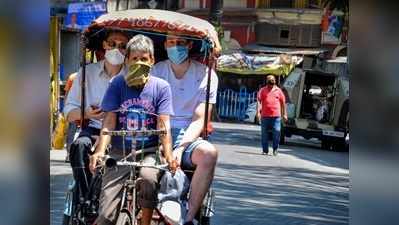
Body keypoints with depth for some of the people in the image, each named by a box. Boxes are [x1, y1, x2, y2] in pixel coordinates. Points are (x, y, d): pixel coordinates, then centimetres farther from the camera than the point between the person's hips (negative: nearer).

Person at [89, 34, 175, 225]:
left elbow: (163, 123, -6)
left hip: (149, 152, -1)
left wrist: (168, 154, -21)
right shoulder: (117, 84, 2)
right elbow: (109, 121, -3)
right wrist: (100, 151, -18)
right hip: (119, 153, 1)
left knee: (148, 177, -34)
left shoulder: (161, 87, 1)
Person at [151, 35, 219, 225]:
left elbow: (199, 120, -4)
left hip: (187, 137, -1)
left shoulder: (205, 75, 2)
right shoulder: (156, 71, 7)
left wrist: (180, 148, -21)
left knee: (209, 153, -34)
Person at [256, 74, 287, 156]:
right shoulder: (262, 90, 7)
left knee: (277, 132, -8)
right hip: (265, 115, 0)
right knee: (264, 133, 5)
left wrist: (284, 114, 12)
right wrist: (258, 112, -13)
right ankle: (265, 150, 14)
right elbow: (259, 101, -1)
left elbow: (283, 102, 15)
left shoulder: (278, 90, 11)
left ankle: (275, 149, 6)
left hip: (276, 115, 0)